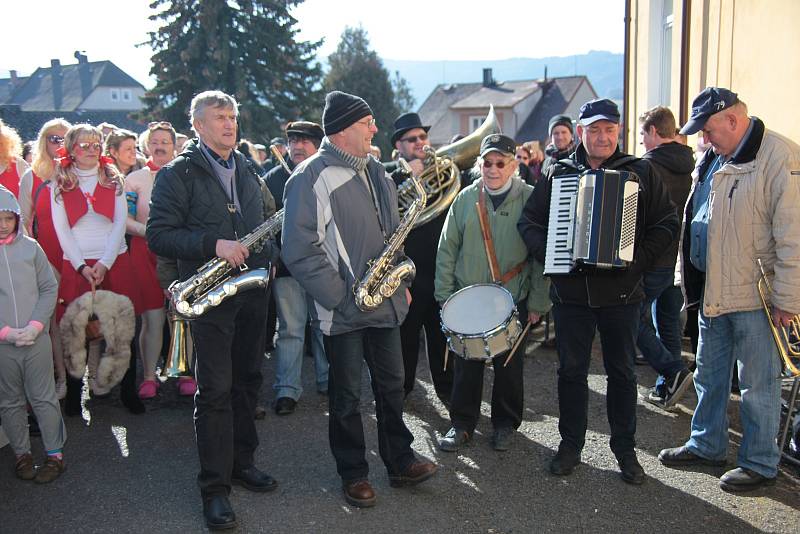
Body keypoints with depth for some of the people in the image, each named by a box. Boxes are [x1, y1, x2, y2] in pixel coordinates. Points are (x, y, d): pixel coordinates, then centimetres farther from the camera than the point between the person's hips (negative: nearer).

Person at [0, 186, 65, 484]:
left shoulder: (30, 247, -1)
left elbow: (49, 288, 1)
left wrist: (35, 326, -10)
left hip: (36, 339, 0)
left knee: (44, 398, 8)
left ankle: (55, 454, 19)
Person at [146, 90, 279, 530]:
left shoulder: (247, 171, 15)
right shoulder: (177, 174, -4)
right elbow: (158, 234, -12)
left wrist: (264, 251, 4)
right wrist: (213, 244, -22)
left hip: (253, 288, 6)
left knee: (247, 380, 13)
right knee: (215, 389, -4)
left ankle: (241, 462, 28)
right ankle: (214, 486, 5)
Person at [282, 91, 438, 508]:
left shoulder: (375, 171, 11)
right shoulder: (311, 176, -14)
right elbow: (298, 249, -19)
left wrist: (401, 280, 13)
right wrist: (340, 296, -19)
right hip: (342, 310, -7)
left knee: (392, 385, 15)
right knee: (346, 396, 7)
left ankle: (400, 463, 29)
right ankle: (353, 474, 22)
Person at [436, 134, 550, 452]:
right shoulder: (465, 199, 1)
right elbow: (447, 250, 5)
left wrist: (538, 302, -6)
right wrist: (445, 295, 2)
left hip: (513, 301, -1)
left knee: (509, 366, 11)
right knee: (466, 366, 8)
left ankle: (505, 423, 28)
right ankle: (462, 423, 24)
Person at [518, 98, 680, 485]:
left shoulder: (640, 172, 1)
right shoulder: (558, 173, 5)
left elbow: (667, 223, 0)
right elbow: (529, 220, 8)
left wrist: (640, 258, -14)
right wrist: (546, 251, -10)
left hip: (621, 292, -1)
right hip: (570, 290, 1)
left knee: (622, 372, 10)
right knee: (571, 370, 10)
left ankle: (625, 449, 23)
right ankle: (571, 445, 24)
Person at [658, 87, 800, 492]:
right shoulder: (712, 159, 9)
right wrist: (692, 277, 16)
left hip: (756, 294, -8)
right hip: (712, 291, 8)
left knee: (758, 384, 5)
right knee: (709, 374, 19)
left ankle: (760, 464, 21)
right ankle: (706, 445, 35)